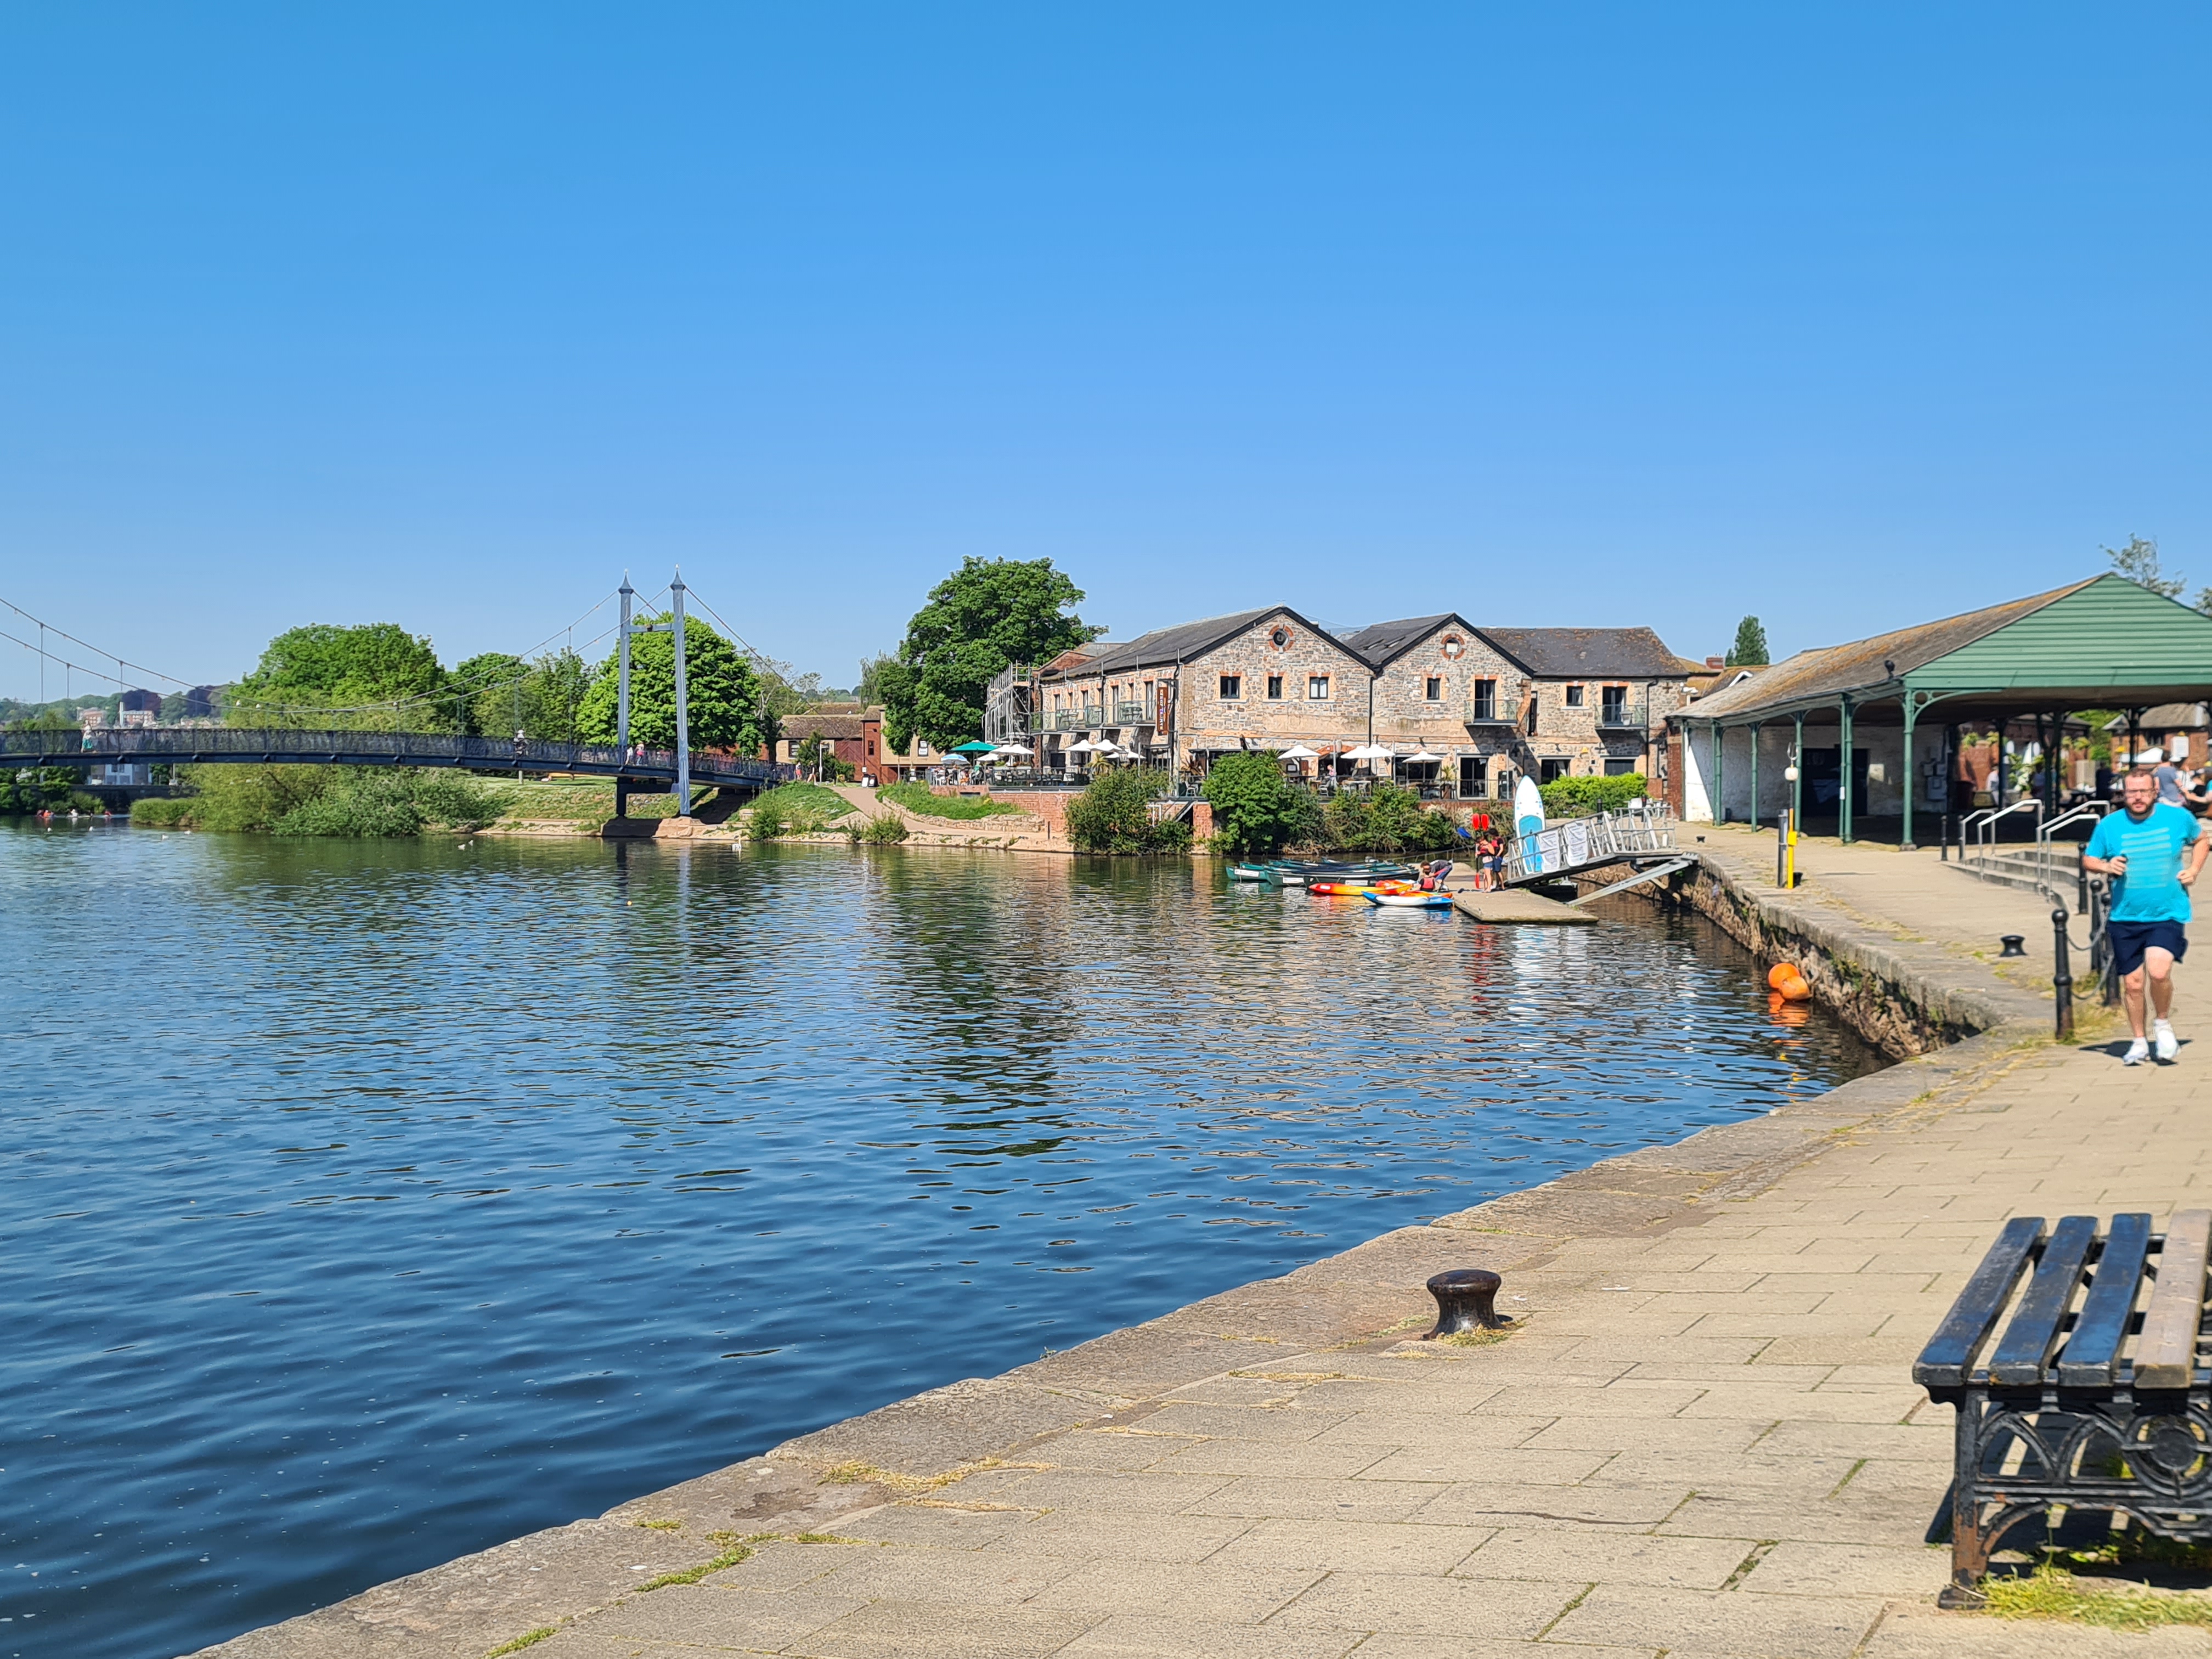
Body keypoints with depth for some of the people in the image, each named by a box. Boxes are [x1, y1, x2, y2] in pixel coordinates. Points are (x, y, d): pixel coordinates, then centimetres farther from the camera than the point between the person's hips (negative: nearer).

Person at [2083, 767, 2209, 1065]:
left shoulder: (2178, 817, 0)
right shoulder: (2109, 825, -1)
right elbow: (2088, 860, 9)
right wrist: (2106, 866, -13)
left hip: (2168, 914, -2)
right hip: (2125, 918, 2)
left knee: (2159, 970, -21)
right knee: (2132, 983, 5)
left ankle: (2163, 1024, 7)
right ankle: (2139, 1043, 24)